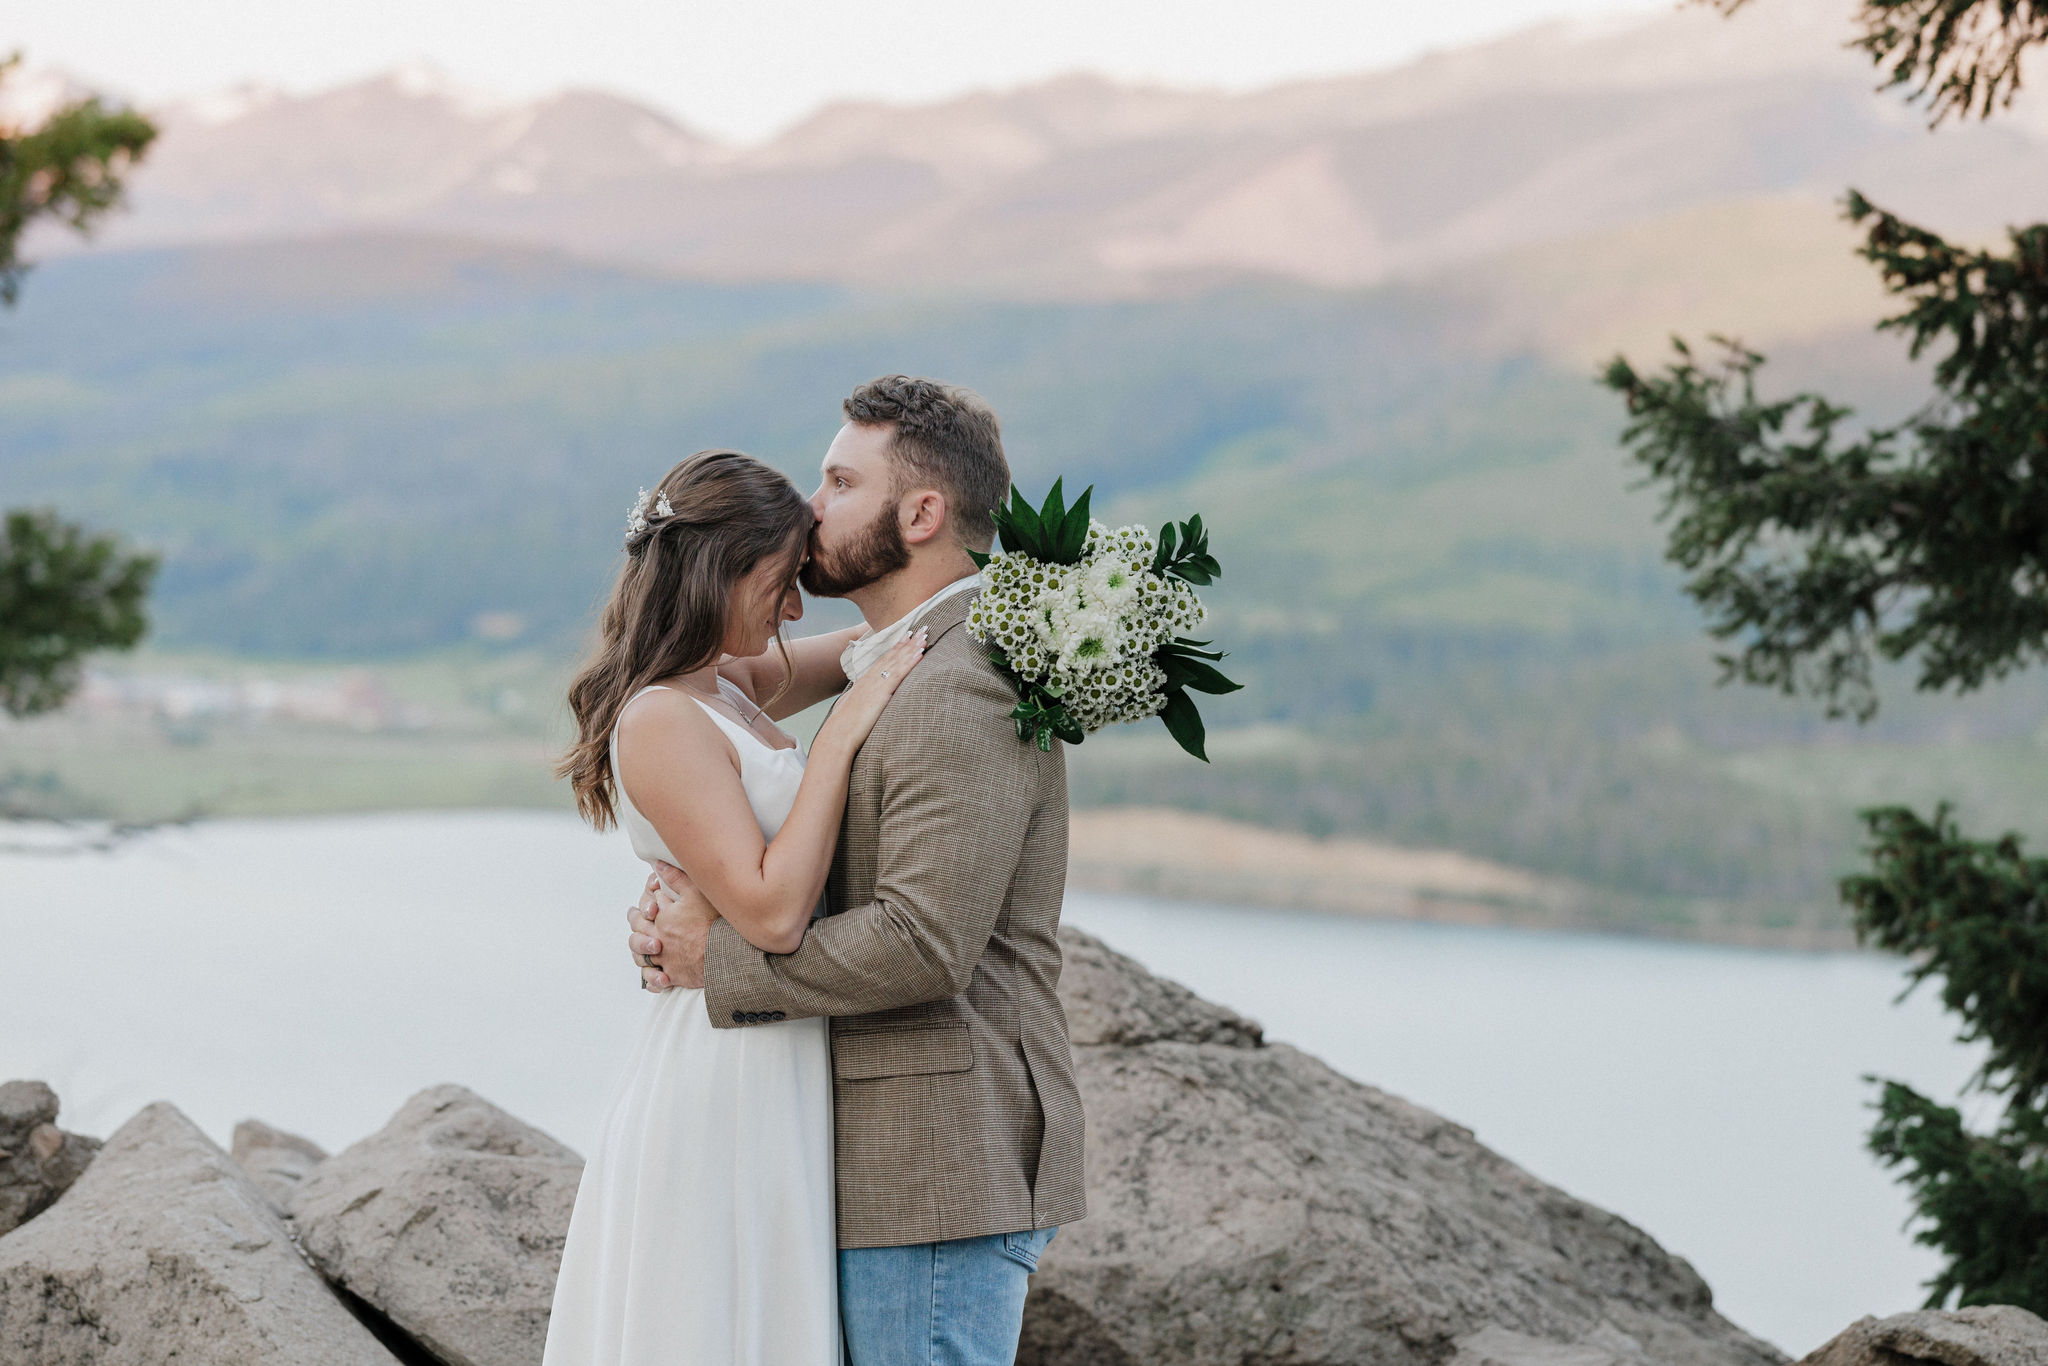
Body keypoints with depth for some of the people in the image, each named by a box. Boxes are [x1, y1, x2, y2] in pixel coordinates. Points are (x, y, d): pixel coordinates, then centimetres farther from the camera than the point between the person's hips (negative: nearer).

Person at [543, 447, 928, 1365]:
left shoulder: (731, 686, 10)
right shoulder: (662, 723, -17)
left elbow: (879, 641, 24)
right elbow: (772, 911, -24)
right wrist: (842, 734, -20)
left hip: (778, 1075, 9)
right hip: (728, 1077, -9)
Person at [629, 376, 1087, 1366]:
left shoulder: (958, 697, -17)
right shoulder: (906, 675, 18)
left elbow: (925, 942, -25)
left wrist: (718, 958, -15)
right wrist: (683, 912, -3)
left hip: (939, 1173, -10)